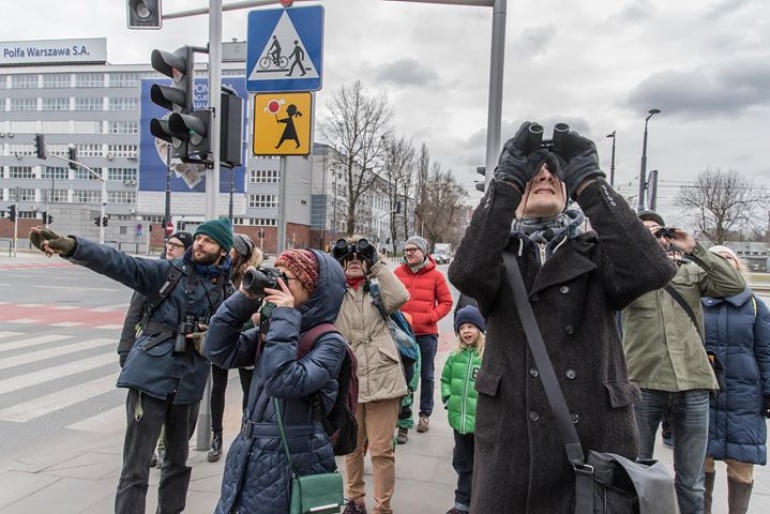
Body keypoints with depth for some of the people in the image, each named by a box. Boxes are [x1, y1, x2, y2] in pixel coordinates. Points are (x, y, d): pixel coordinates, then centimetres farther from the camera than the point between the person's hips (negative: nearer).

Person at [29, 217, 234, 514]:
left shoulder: (229, 290, 6)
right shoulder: (170, 271, -2)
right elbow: (121, 264, -14)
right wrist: (71, 246, -28)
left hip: (189, 385, 3)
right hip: (151, 377, -3)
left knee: (179, 460, 20)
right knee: (135, 470, -1)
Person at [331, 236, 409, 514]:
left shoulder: (377, 289, 6)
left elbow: (400, 297, -14)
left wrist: (378, 264, -9)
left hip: (381, 378, -1)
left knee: (381, 448, 3)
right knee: (352, 445, 18)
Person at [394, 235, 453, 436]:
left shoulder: (435, 275, -2)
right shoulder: (398, 273, 1)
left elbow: (446, 302, 1)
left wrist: (432, 317, -13)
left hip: (427, 333, 0)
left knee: (426, 375, 12)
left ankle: (425, 414, 27)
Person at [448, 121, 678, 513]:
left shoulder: (594, 253, 6)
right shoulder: (500, 255, 4)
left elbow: (652, 270, -16)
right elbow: (465, 273, -20)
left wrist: (589, 181, -15)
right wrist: (506, 180, -20)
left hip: (597, 438, 1)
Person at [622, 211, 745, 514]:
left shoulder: (691, 270, 12)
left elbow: (735, 286, 0)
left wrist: (695, 249, -2)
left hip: (692, 385, 2)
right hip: (643, 383, -2)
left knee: (692, 482, 14)